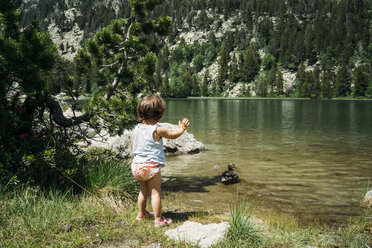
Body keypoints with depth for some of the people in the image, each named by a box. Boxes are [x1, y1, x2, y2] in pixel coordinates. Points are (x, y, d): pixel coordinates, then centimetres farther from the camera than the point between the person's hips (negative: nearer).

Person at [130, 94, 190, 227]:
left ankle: (142, 213, 38)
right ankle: (158, 219, 5)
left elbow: (132, 146, 12)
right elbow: (173, 135, 2)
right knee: (155, 192, 0)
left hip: (138, 165, 7)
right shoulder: (158, 130, -14)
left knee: (143, 191, 23)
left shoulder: (136, 129, 1)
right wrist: (181, 129, 21)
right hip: (152, 166, -6)